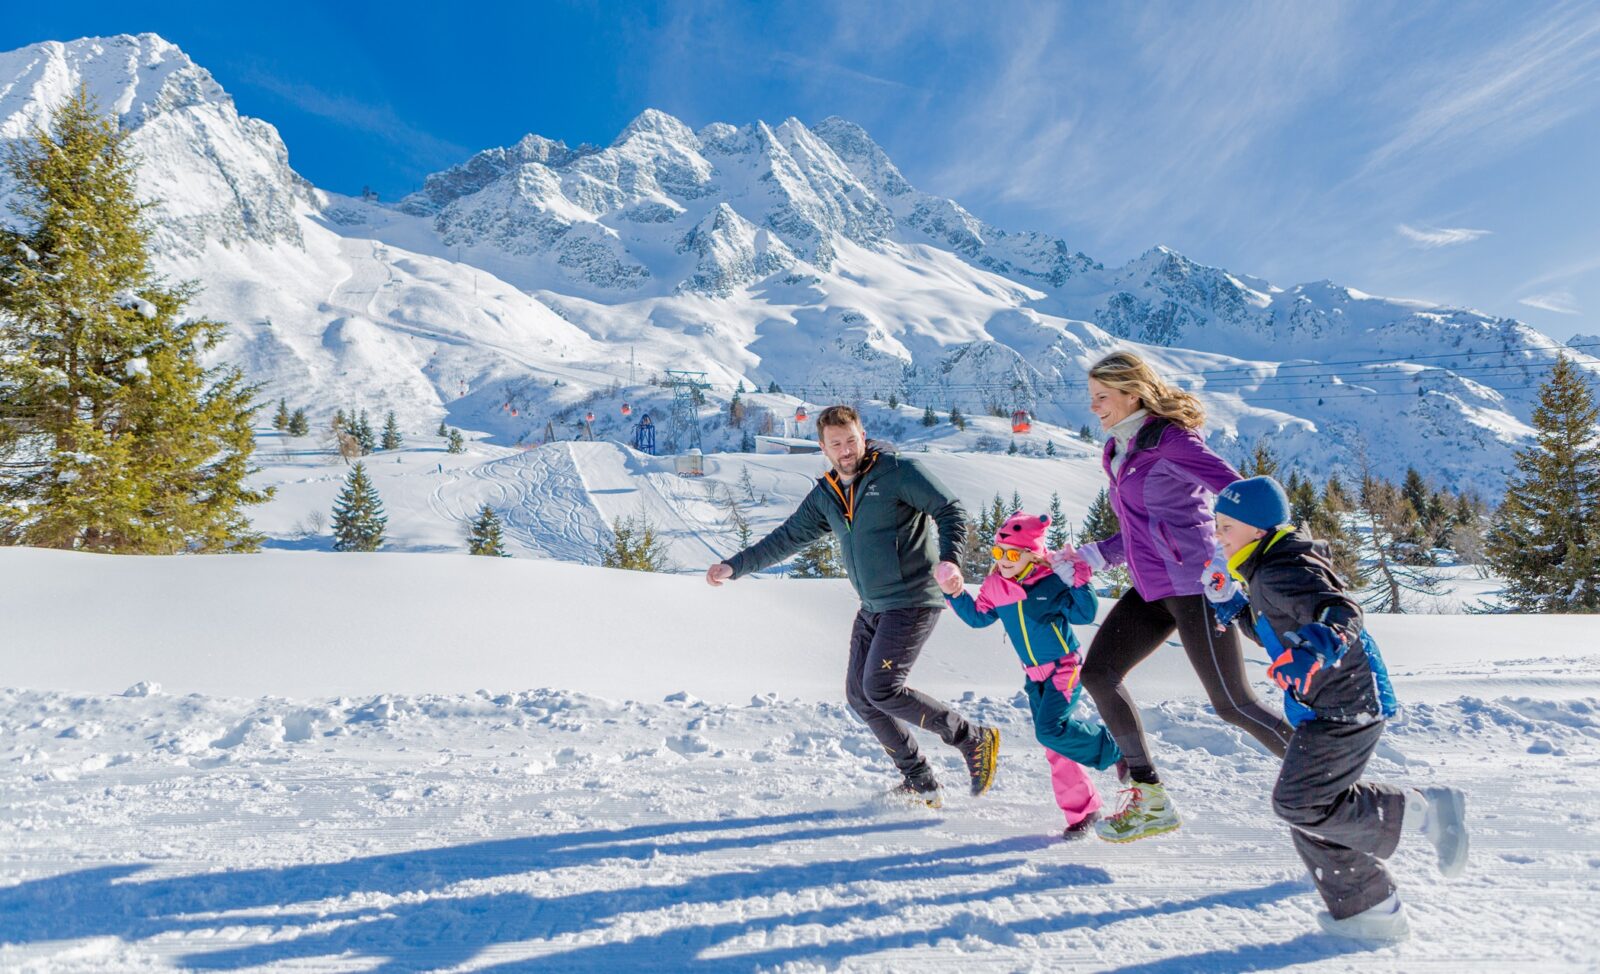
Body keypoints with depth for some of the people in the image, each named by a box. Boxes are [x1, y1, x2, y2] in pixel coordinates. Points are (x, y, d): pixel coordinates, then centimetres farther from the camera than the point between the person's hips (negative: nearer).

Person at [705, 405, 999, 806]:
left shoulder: (897, 470, -9)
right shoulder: (825, 495, 11)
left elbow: (950, 510, -11)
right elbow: (787, 538, 18)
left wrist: (949, 557, -29)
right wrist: (735, 566, 15)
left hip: (912, 601, -8)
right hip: (873, 607, 8)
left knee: (881, 689, -16)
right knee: (860, 696, 6)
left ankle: (973, 739, 0)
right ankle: (921, 783, 16)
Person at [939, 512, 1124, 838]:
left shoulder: (1052, 583, -15)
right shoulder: (995, 586, -1)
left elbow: (1085, 614, -18)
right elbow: (978, 617, 8)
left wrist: (1079, 580, -30)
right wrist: (955, 594, -4)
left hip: (1066, 669, -6)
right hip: (1035, 676, 6)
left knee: (1051, 729, -22)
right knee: (1054, 749, 5)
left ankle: (1115, 750, 1)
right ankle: (1082, 810, 18)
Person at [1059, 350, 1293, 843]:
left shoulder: (1168, 440, -11)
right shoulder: (1118, 451, 15)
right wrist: (1091, 556, 13)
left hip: (1193, 584, -9)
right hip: (1151, 589, 9)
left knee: (1231, 702, -4)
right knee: (1098, 674, 3)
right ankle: (1149, 801, 12)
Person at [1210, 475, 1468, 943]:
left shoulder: (1285, 570, -18)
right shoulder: (1267, 572, 14)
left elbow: (1342, 613, -32)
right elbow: (1274, 631, 27)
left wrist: (1316, 649, -51)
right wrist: (1230, 605, 18)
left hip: (1345, 706, -10)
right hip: (1331, 706, 10)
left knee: (1299, 803, -12)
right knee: (1311, 808, 10)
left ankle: (1424, 811, 0)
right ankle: (1369, 911, 19)